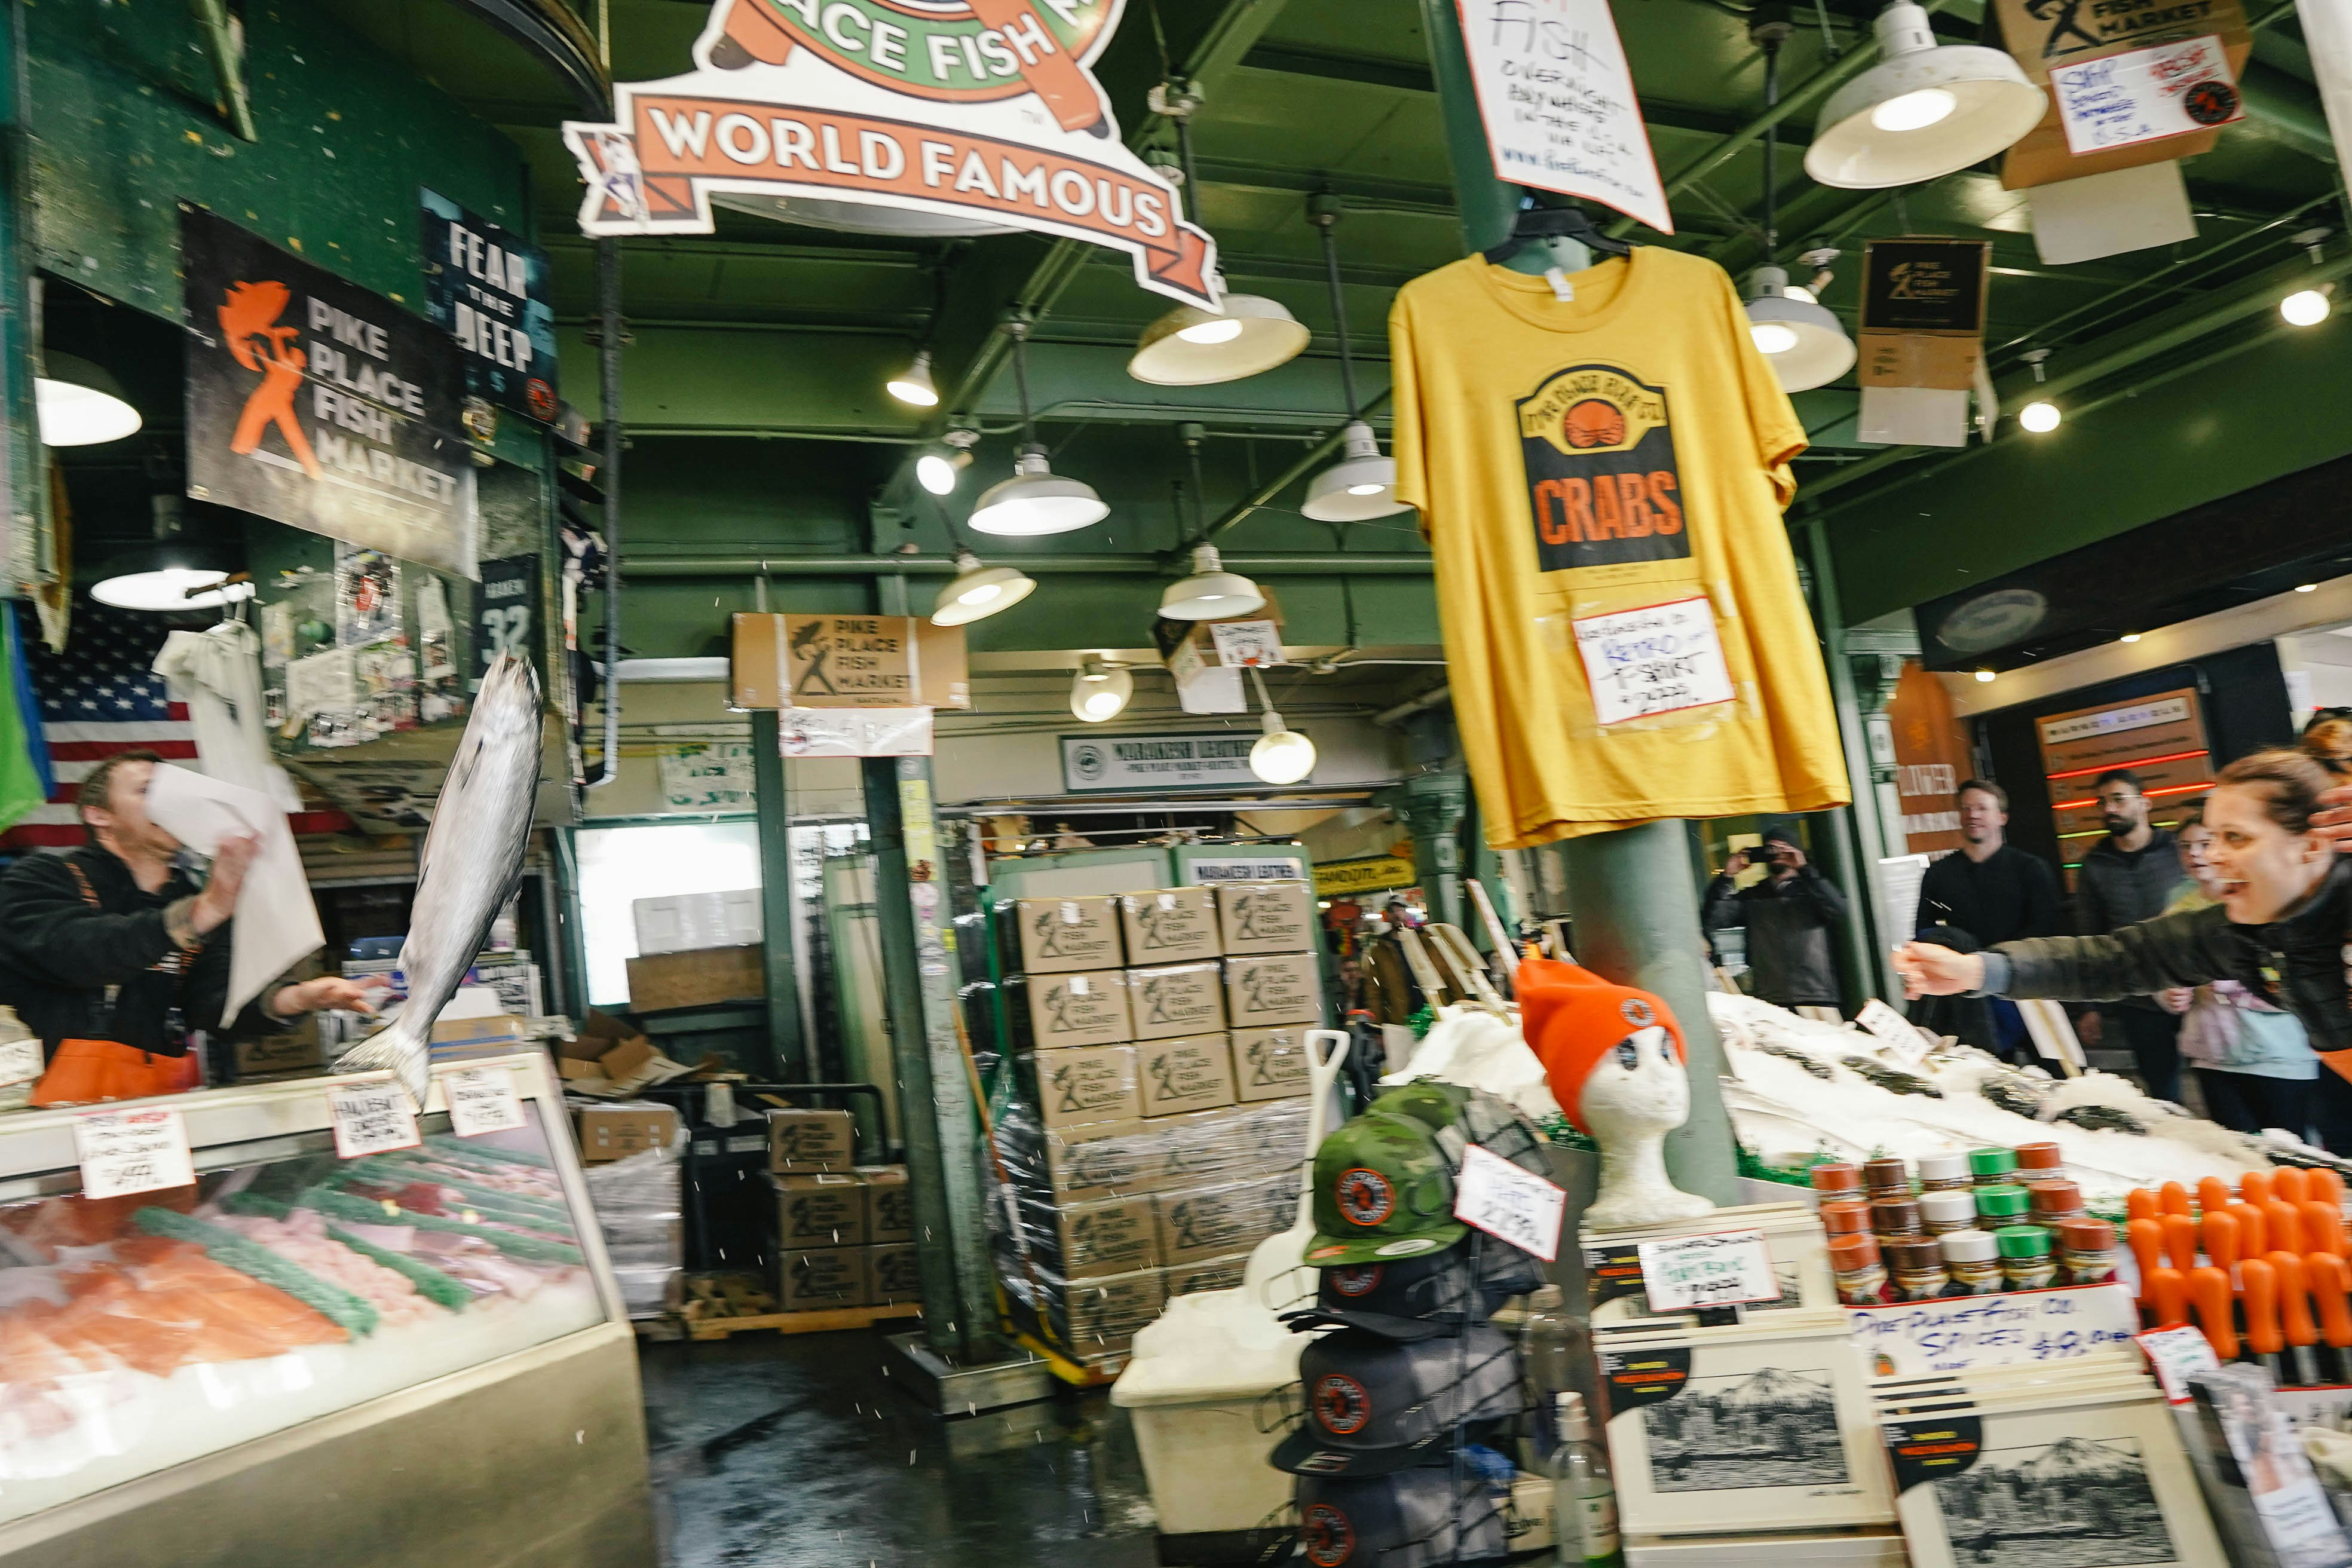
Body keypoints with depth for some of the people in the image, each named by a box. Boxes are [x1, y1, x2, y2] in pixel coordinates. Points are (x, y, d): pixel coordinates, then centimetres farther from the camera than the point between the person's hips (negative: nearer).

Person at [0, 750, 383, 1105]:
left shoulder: (194, 902, 15)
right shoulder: (40, 880, 2)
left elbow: (211, 1003, 0)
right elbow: (82, 956, -19)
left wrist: (299, 998, -19)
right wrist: (205, 911, -32)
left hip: (161, 1102, 2)